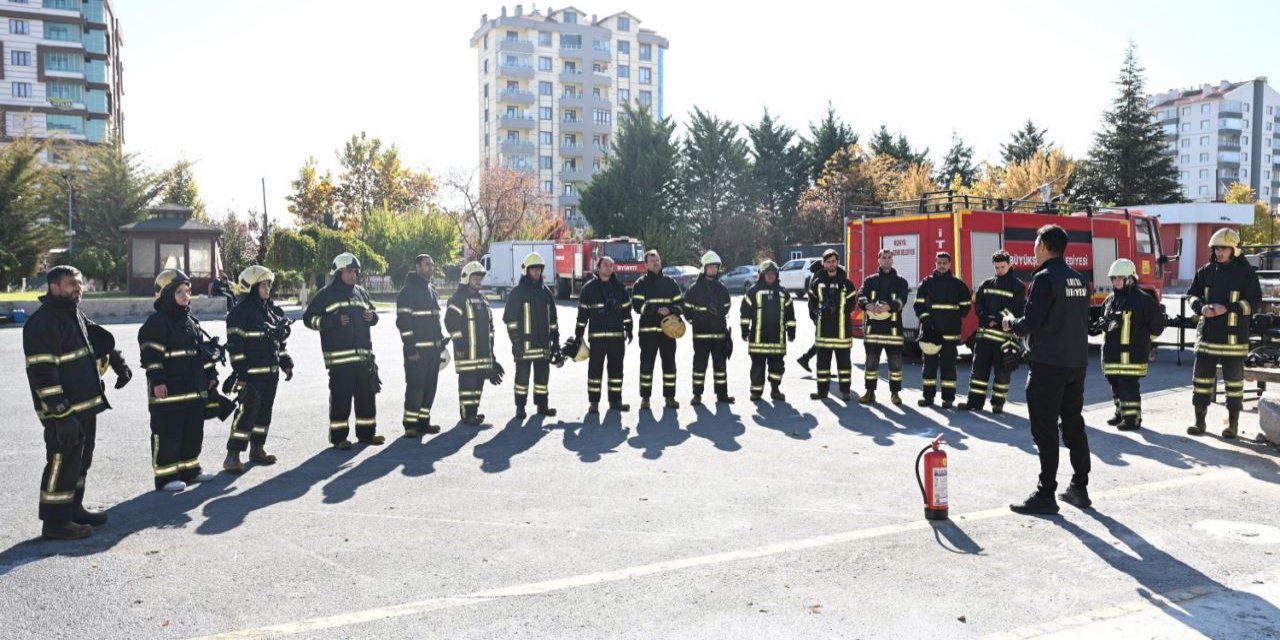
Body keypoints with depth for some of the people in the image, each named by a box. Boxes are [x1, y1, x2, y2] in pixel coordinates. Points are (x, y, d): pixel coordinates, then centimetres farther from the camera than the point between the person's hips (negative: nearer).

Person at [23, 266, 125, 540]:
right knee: (63, 461, -4)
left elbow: (100, 339, 31)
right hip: (63, 411, -10)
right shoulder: (42, 323, -18)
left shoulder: (75, 314, 12)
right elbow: (43, 374, -23)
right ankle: (55, 521, 5)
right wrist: (61, 413, -25)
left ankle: (73, 508, 30)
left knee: (81, 460, 18)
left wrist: (119, 364, 21)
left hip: (86, 405, 10)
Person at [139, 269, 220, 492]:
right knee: (168, 434, -2)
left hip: (195, 389, 8)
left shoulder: (191, 321, 15)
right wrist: (157, 381, -22)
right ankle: (165, 477, 5)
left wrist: (211, 374, 19)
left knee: (194, 432, 15)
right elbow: (151, 355, -17)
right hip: (169, 391, -8)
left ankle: (190, 469, 27)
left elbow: (203, 350, 21)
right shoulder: (157, 322, -11)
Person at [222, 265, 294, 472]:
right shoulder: (240, 312, -11)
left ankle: (257, 449, 27)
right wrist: (241, 373, -18)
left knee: (265, 411, 14)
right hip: (251, 374, -8)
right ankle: (232, 455, -5)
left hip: (271, 372, 8)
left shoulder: (273, 310, 13)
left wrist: (286, 364, 16)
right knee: (246, 412, -11)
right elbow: (235, 345, -14)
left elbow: (280, 340, 21)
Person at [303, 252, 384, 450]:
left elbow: (372, 311, 27)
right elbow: (309, 318, -3)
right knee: (340, 396, -3)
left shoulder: (361, 292, 15)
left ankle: (366, 432, 20)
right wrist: (334, 321, -16)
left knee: (367, 394, 9)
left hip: (363, 354, 6)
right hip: (339, 356, -5)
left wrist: (372, 316, 2)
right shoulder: (326, 295, 0)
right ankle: (338, 436, 5)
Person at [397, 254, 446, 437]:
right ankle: (410, 423, 2)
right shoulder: (408, 291, -9)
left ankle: (423, 421, 17)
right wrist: (410, 348, -18)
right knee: (415, 387, -6)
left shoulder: (432, 290, 17)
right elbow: (403, 321, -14)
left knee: (430, 386, 9)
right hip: (417, 349, -8)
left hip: (434, 348, 8)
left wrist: (441, 340, 17)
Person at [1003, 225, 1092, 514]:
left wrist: (1010, 323, 2)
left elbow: (1029, 324, -20)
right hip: (1077, 363, 8)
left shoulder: (1045, 278, -14)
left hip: (1048, 365, -8)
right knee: (1074, 425, 16)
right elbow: (1082, 321, 17)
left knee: (1045, 430, -2)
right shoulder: (1079, 279, 10)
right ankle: (1079, 488, 24)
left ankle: (1046, 495, 1)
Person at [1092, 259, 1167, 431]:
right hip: (1112, 351, 7)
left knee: (1129, 385, -7)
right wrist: (1096, 327, 5)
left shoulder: (1142, 300, -9)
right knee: (1116, 384, 15)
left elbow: (1156, 326, -6)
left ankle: (1133, 417, 1)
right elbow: (1105, 320, 24)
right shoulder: (1111, 299, 13)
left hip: (1132, 353, -7)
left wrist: (1139, 339, -5)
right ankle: (1121, 412, 29)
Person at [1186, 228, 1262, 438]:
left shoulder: (1246, 272, -5)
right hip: (1208, 334, 4)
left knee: (1234, 379, 4)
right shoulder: (1206, 271, 6)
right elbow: (1192, 294, 12)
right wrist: (1201, 307, -8)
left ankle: (1233, 423, 14)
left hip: (1233, 337, -3)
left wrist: (1227, 308, -20)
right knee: (1202, 376, 5)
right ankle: (1199, 421, 14)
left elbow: (1255, 302, -7)